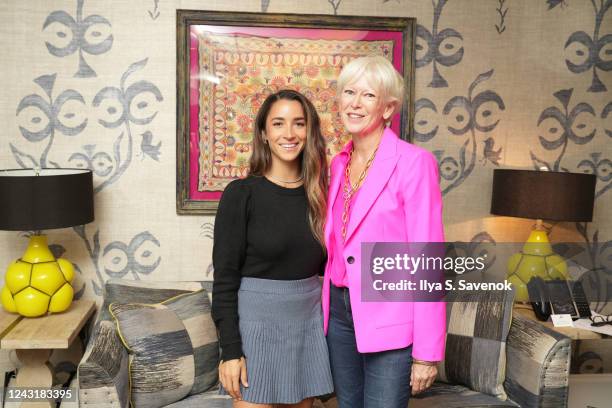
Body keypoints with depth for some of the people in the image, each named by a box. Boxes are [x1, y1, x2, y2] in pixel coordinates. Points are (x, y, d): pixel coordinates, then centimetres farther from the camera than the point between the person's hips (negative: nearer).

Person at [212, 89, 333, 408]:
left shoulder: (318, 194, 3)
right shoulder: (241, 194, -9)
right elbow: (225, 278, -10)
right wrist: (230, 349, -13)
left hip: (309, 323, 4)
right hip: (257, 323, -4)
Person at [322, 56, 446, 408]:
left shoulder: (414, 162, -13)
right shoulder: (339, 164, 7)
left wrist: (427, 352, -15)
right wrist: (329, 306, 10)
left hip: (389, 321, -6)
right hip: (340, 313, 6)